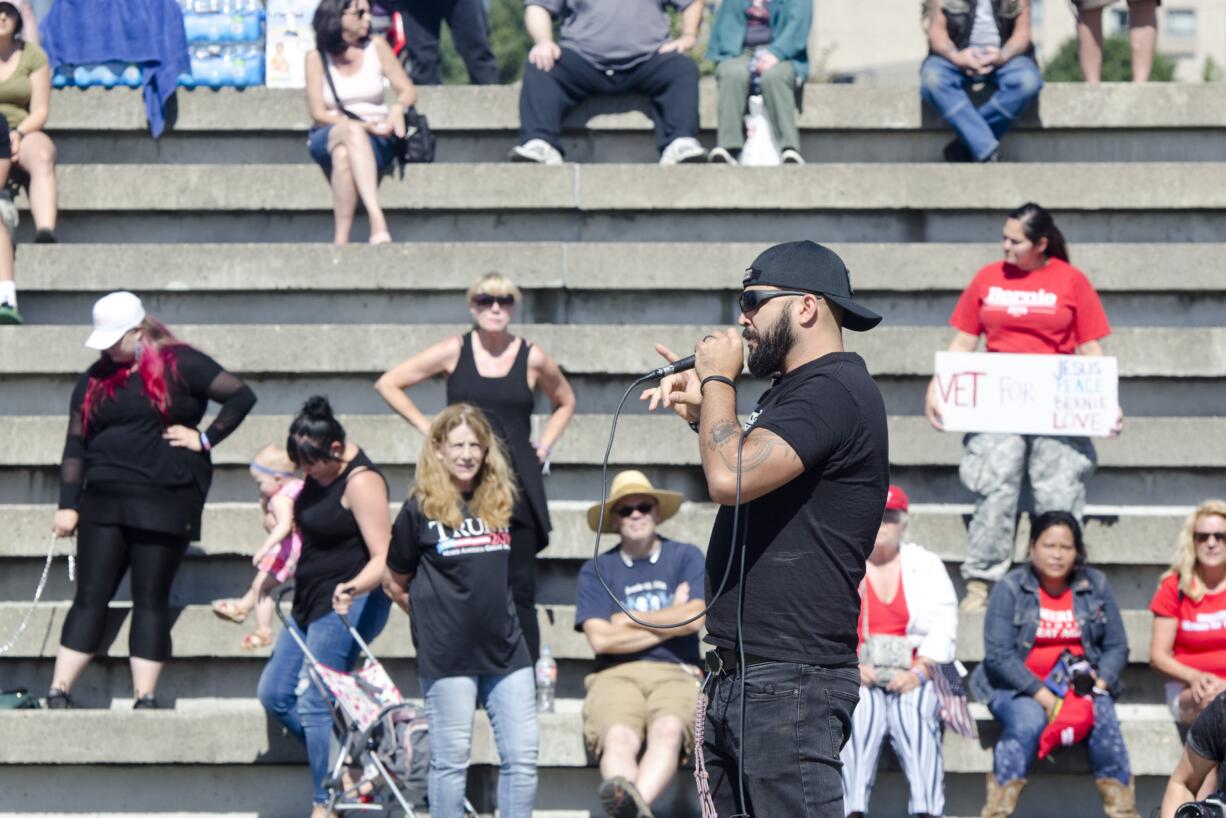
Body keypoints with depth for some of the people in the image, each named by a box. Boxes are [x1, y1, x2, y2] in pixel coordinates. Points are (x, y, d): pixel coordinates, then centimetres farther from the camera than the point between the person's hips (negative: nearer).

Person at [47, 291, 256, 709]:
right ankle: (59, 693, -3)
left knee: (151, 600, -2)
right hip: (104, 500, 4)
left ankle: (146, 699, -2)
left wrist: (205, 439, -6)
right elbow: (76, 444, 12)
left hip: (166, 498, -4)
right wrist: (68, 505, 5)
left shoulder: (181, 365, -1)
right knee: (90, 596, 0)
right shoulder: (96, 379, 12)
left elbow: (242, 396, -2)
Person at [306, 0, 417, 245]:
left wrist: (398, 107, -18)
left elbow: (408, 91, 7)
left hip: (376, 142, 1)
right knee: (352, 132, -39)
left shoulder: (376, 47, 6)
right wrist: (363, 125, -16)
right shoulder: (316, 57, 2)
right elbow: (319, 114, -3)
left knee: (344, 154, -37)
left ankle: (340, 242, -49)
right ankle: (378, 223, -54)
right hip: (328, 139, -1)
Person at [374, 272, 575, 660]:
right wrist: (426, 427, 2)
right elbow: (388, 384, 9)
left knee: (520, 587, -2)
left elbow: (565, 402, 26)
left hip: (517, 482, 1)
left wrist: (545, 444, 12)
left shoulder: (532, 358, 6)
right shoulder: (455, 352, 3)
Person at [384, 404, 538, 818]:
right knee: (450, 761, 1)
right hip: (447, 655, -4)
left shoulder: (502, 501, 9)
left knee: (522, 756, 1)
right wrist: (434, 616, 6)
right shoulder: (421, 509, -2)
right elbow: (396, 584, 6)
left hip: (506, 648, 4)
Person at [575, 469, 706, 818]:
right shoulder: (597, 570, 13)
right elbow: (600, 639, -1)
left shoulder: (686, 557, 13)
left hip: (675, 673, 0)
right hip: (616, 675, 0)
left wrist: (628, 619, 6)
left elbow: (694, 619, -2)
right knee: (619, 737, -35)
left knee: (668, 730, -37)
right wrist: (670, 621, 4)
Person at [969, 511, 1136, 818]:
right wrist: (1042, 695, -20)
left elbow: (1117, 647, 9)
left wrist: (1101, 682, -12)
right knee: (1027, 721, -35)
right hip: (1018, 687, -2)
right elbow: (998, 653, -9)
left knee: (1103, 718, -30)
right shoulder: (1010, 588, -2)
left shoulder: (1096, 586, 8)